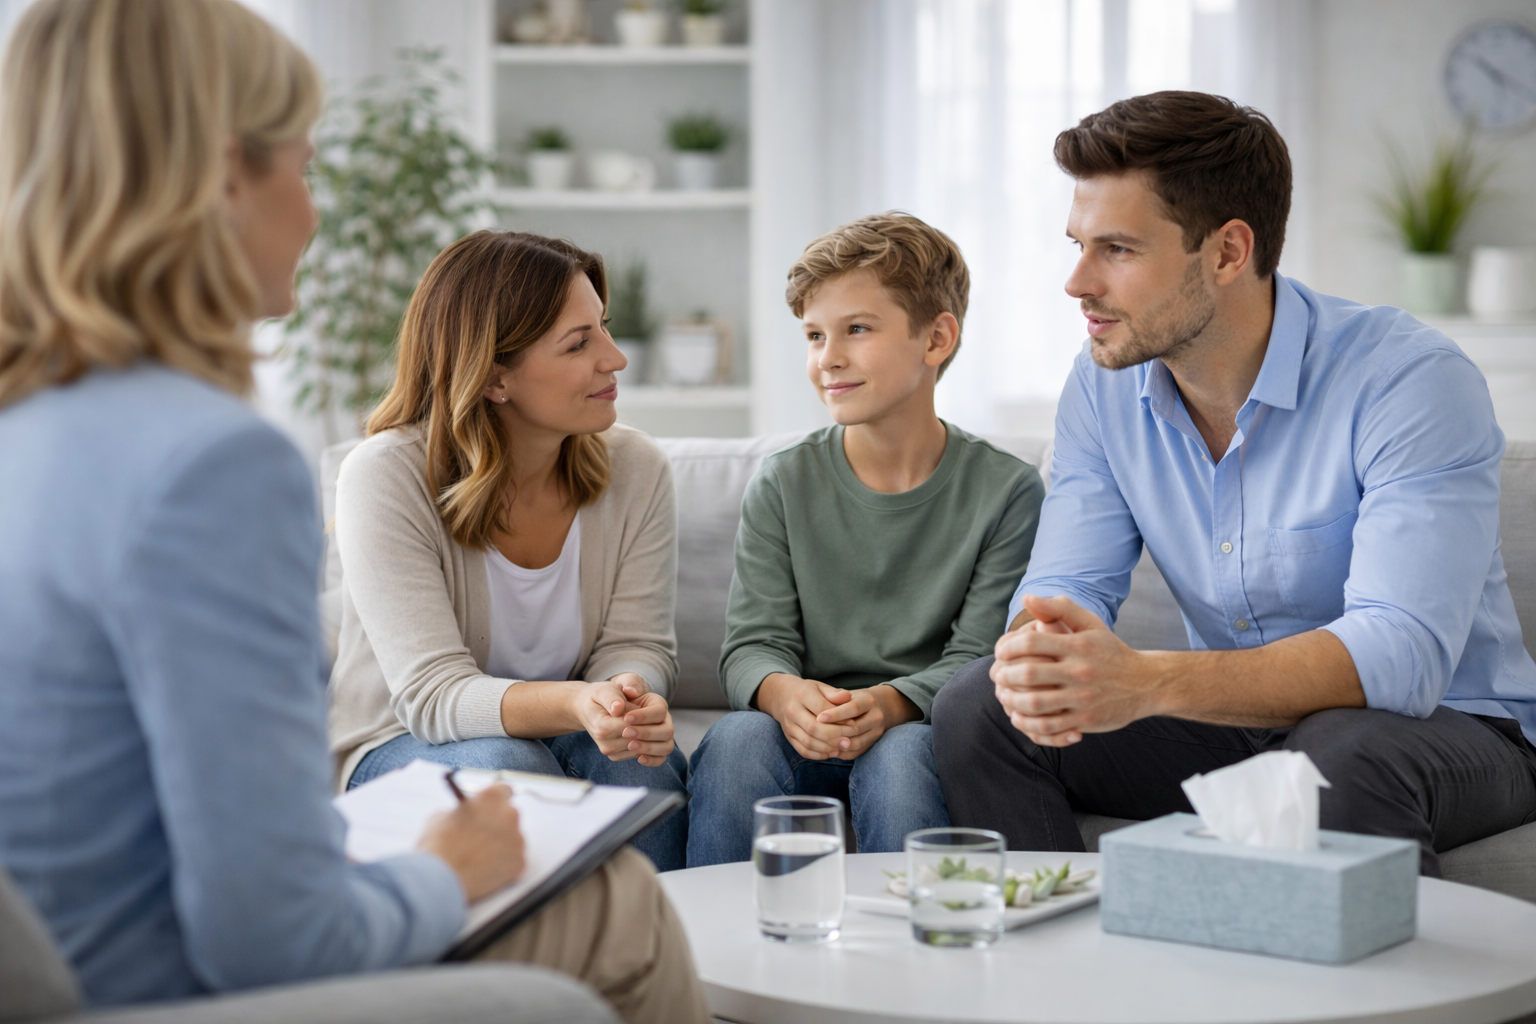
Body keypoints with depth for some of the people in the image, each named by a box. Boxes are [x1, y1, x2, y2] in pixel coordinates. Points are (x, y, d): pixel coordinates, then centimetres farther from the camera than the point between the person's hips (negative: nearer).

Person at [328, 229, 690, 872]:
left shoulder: (634, 468, -5)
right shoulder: (385, 477, -19)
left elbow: (637, 644, -6)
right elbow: (434, 693, -26)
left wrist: (630, 697, -32)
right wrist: (573, 704, -45)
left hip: (558, 738, 3)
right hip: (400, 746, -3)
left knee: (642, 763, -29)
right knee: (507, 766, -34)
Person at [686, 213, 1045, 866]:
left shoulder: (1006, 490, -1)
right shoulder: (783, 486, 5)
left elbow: (979, 659, -6)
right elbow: (753, 644, 0)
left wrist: (888, 704, -27)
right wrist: (784, 693, -26)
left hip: (925, 731, -1)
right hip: (805, 739, 2)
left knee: (899, 753, -35)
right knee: (736, 737, -31)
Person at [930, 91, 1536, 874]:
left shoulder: (1411, 380, -23)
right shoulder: (1105, 386, -2)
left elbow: (1400, 652, -33)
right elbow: (1067, 581, -5)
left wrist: (1148, 681, -47)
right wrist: (1040, 652, -33)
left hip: (1444, 721, -5)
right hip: (1238, 720, 5)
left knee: (1342, 755, -39)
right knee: (974, 709, -13)